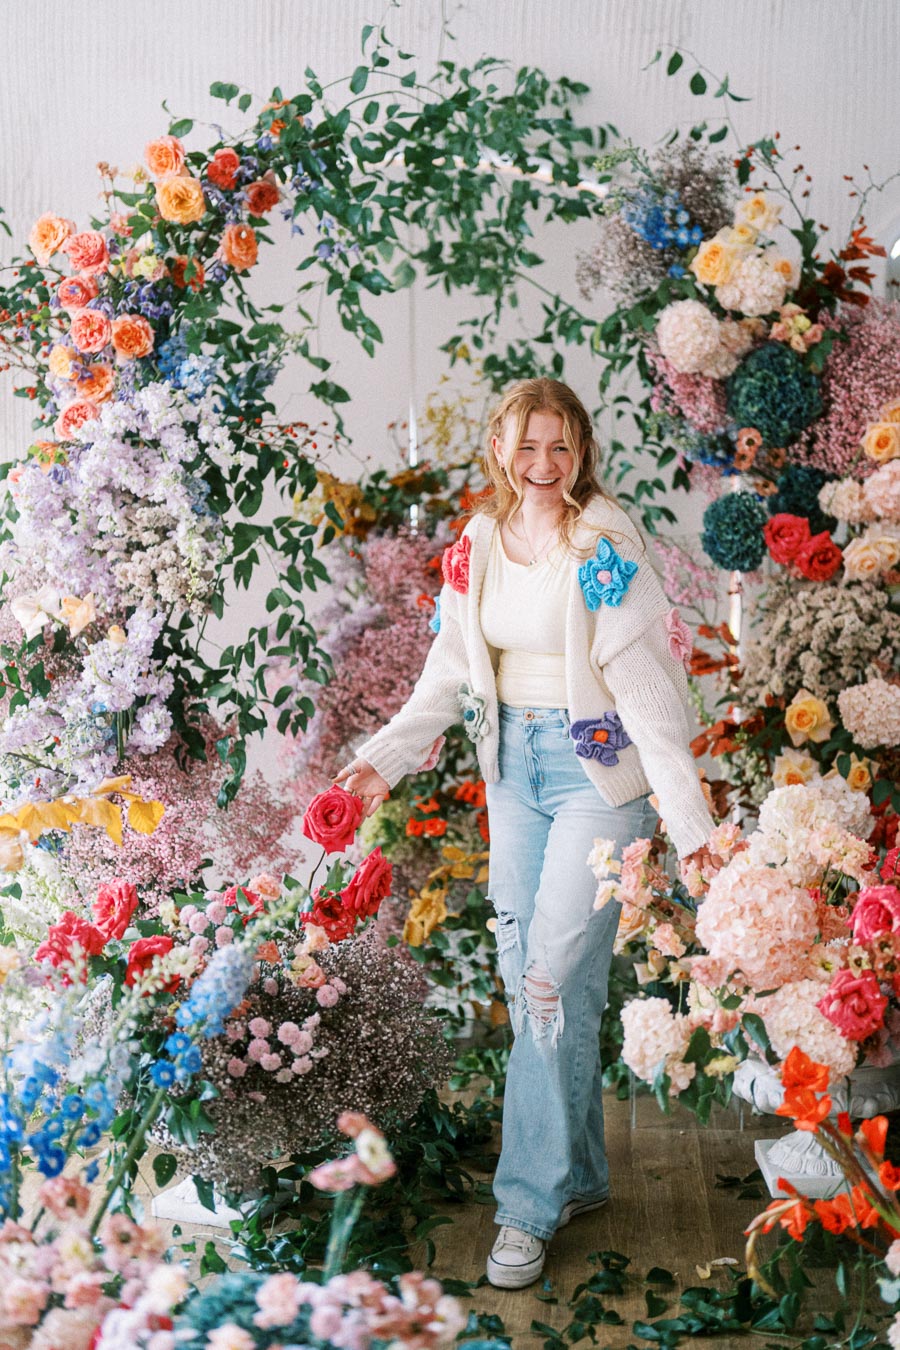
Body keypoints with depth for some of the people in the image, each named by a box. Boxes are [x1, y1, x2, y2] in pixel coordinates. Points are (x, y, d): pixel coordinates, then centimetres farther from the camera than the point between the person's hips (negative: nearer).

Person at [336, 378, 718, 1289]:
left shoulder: (604, 546, -13)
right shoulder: (476, 546, 5)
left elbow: (646, 686, -16)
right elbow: (449, 675, 11)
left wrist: (688, 818, -20)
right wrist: (384, 759, 1)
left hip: (599, 767, -6)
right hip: (514, 762, 6)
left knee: (556, 976, -9)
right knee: (522, 975, 8)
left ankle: (532, 1202, 3)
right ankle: (579, 1174, 24)